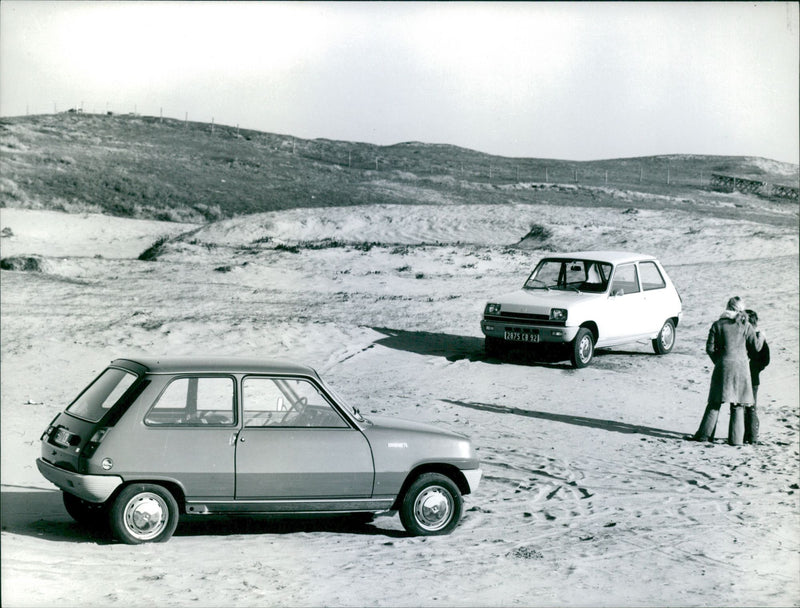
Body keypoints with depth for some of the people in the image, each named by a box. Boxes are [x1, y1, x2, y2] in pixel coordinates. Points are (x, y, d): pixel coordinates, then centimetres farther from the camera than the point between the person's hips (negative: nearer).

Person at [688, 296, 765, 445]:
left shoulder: (717, 325, 1)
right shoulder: (745, 325, 0)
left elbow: (710, 348, 0)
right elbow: (756, 347, 2)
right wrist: (761, 337, 22)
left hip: (723, 366, 0)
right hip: (741, 366, 0)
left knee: (715, 403, 6)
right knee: (737, 406, 6)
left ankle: (704, 434, 4)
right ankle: (734, 438, 5)